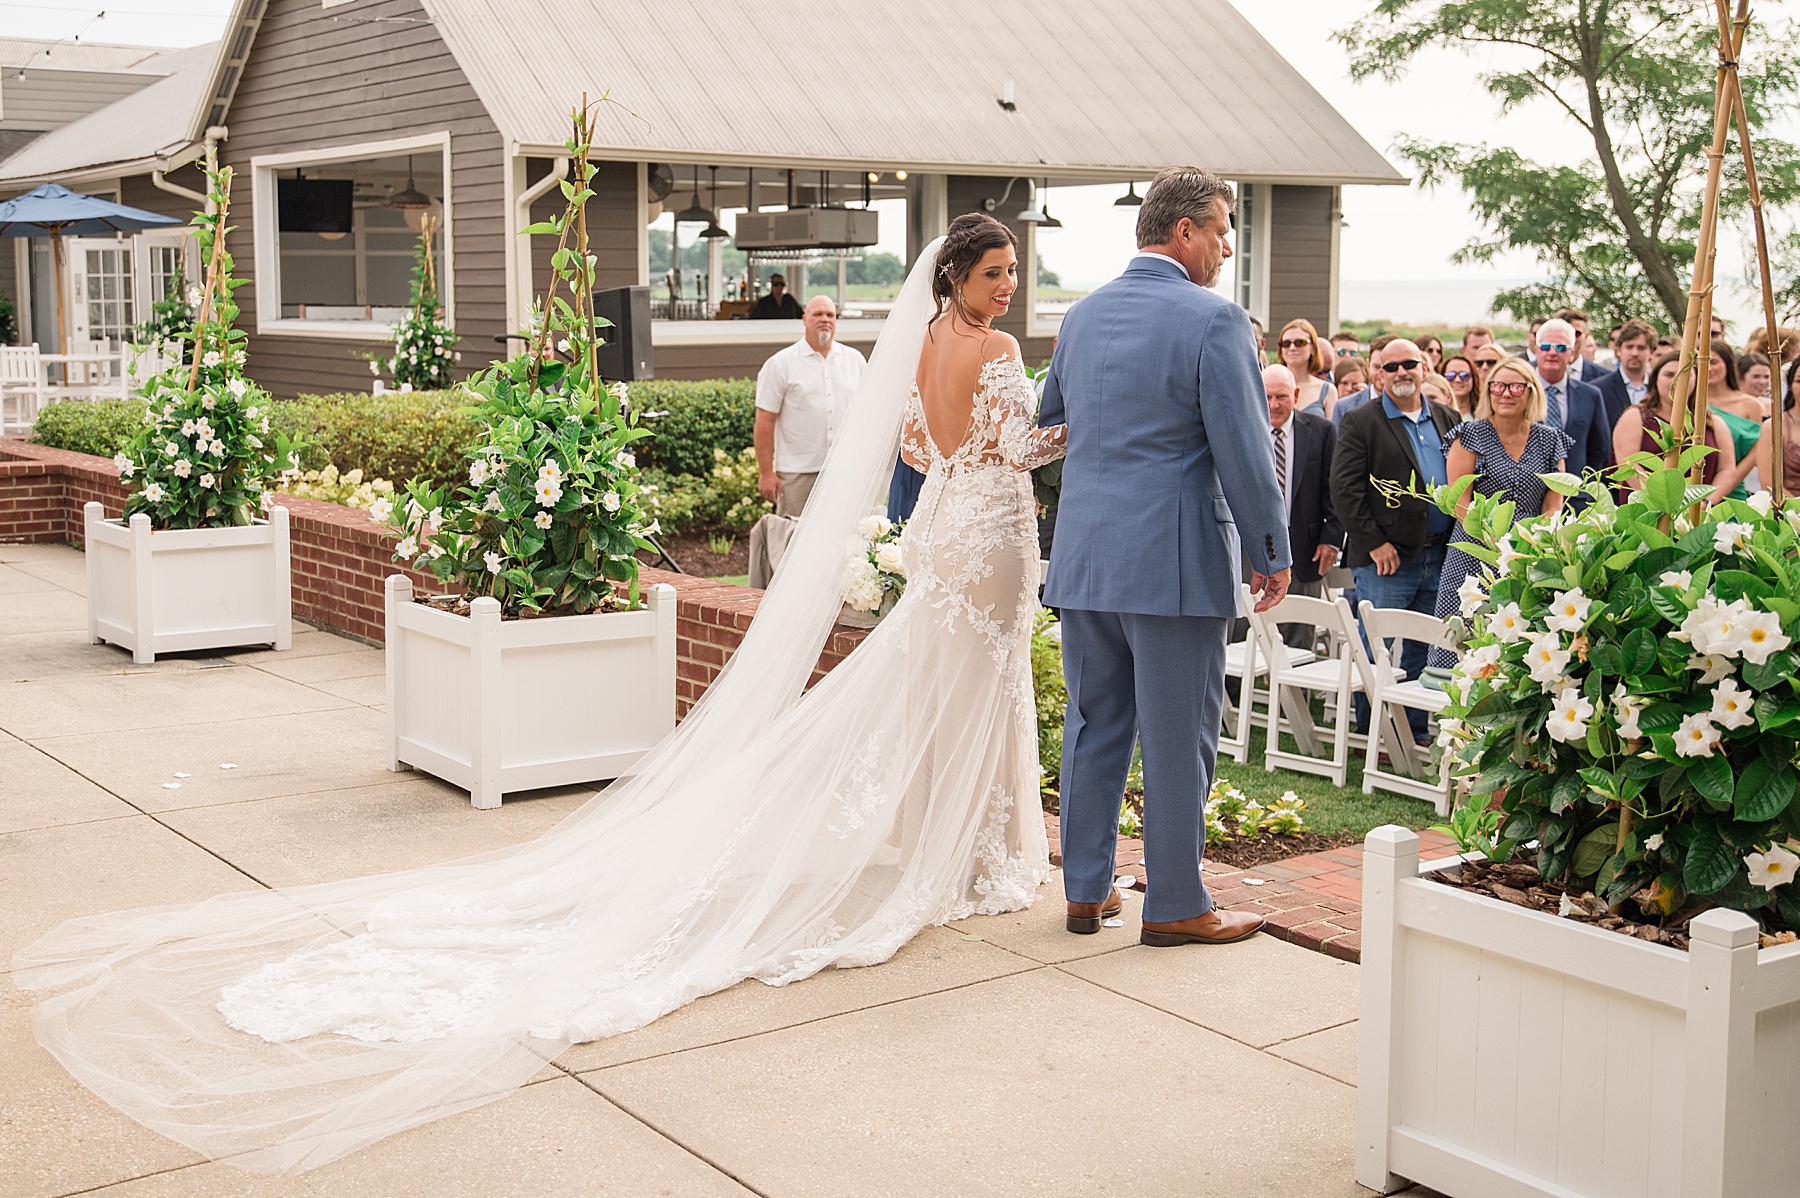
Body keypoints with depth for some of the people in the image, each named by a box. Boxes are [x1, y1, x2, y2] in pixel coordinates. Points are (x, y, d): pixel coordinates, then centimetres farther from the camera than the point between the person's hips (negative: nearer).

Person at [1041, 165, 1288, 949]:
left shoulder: (1081, 316, 10)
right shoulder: (1214, 320, -11)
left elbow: (1047, 423, 22)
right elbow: (1244, 451, -12)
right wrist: (1273, 554, -3)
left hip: (1084, 554, 7)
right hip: (1175, 559, -6)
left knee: (1093, 727, 14)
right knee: (1178, 739, 3)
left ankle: (1085, 890, 22)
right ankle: (1175, 906, 11)